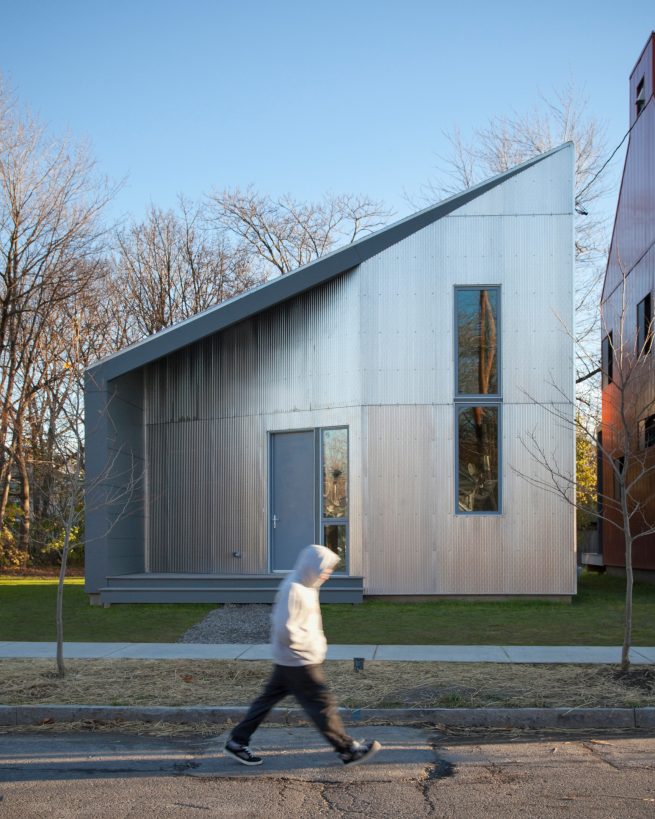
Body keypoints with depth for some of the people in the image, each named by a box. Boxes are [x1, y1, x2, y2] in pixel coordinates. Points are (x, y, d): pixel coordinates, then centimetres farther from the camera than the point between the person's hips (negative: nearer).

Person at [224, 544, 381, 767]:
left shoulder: (306, 587, 9)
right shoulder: (293, 590, -23)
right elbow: (286, 630, -26)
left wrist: (317, 641, 10)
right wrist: (314, 644, -15)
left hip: (289, 662, 10)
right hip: (299, 662, -10)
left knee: (269, 698, 14)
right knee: (323, 704, 0)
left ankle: (237, 742, 21)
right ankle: (347, 750, 9)